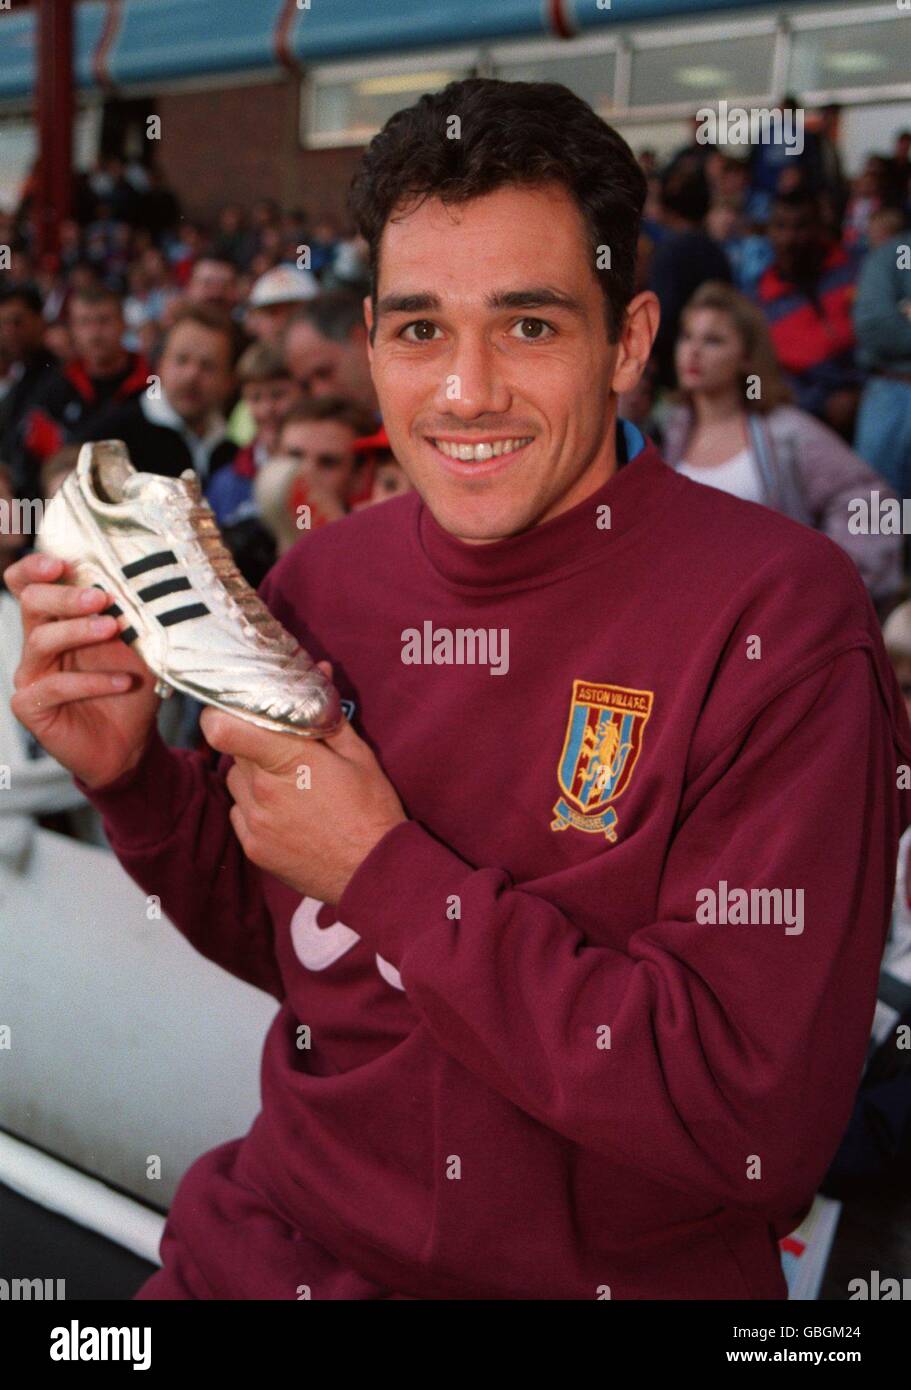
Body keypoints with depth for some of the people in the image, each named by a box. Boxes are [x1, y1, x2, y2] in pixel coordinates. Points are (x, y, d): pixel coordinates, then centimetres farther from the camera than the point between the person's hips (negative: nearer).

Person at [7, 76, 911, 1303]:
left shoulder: (775, 618, -16)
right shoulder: (321, 582, 0)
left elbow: (760, 1127, -19)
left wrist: (386, 871, -19)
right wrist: (133, 778, -6)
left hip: (616, 1274, -3)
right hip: (280, 1250, 3)